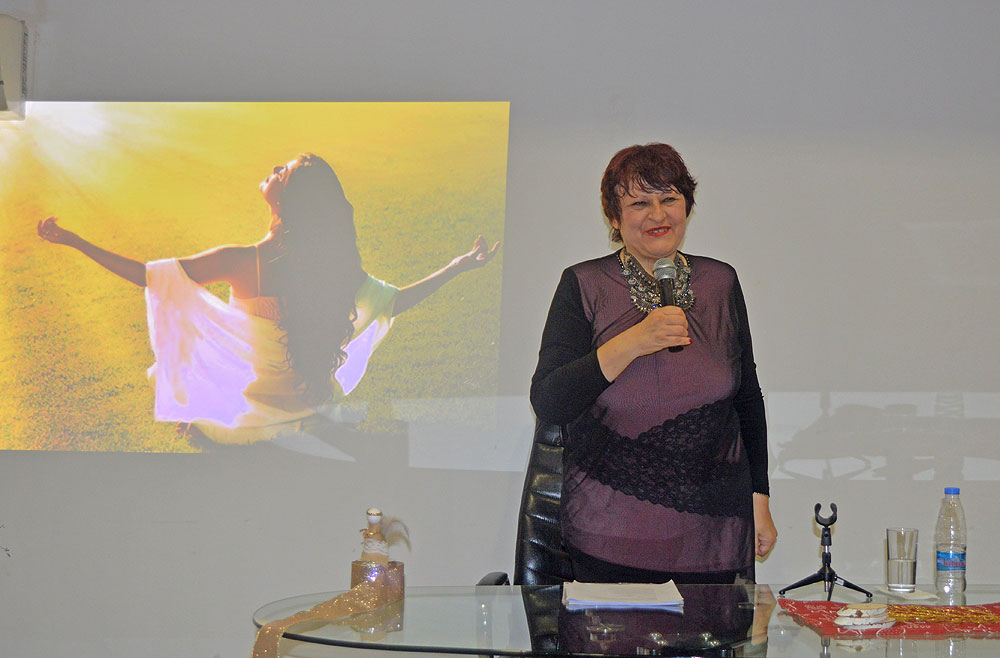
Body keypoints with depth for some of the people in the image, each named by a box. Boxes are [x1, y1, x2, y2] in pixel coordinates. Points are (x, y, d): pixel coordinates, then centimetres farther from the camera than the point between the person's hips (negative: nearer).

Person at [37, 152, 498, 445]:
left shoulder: (240, 264, -30)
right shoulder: (334, 268, -21)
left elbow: (145, 276, -24)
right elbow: (397, 301, -3)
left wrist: (72, 240, -17)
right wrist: (461, 265, 8)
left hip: (249, 419, -2)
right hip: (310, 410, 3)